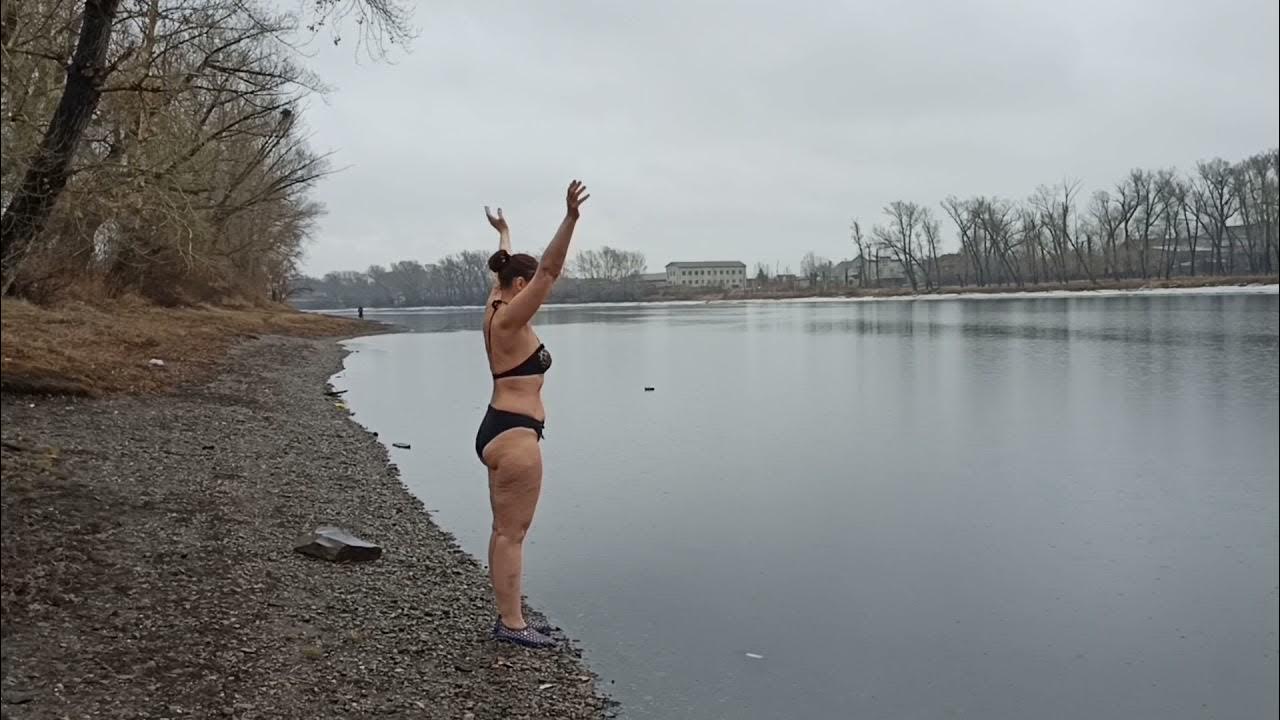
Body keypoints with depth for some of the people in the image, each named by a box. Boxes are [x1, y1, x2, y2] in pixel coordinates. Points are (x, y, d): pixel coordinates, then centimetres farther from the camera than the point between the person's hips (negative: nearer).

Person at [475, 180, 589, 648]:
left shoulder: (496, 308, 11)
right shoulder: (510, 319, -14)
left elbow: (506, 269, 30)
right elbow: (549, 271, -25)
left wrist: (504, 233, 46)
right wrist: (570, 219, -32)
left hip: (501, 430, 10)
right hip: (514, 434, -10)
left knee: (506, 531, 14)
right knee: (512, 533, -3)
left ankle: (507, 617, 22)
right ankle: (512, 624, 6)